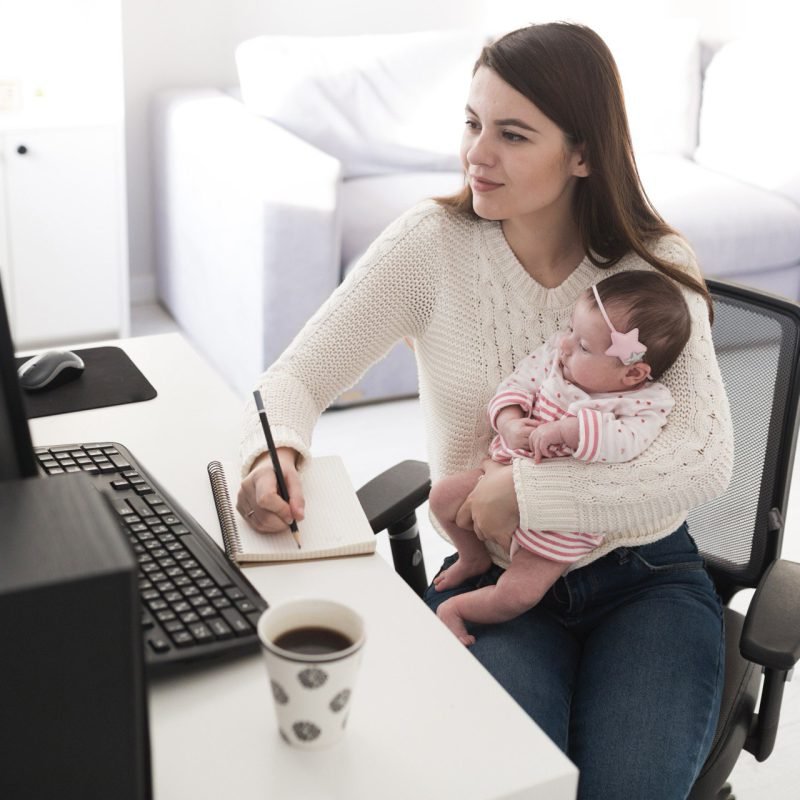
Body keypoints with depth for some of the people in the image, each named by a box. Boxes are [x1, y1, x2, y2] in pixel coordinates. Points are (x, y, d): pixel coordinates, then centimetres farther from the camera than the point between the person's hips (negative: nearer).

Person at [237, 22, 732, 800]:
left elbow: (704, 459, -17)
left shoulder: (656, 267, -7)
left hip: (644, 576, 1)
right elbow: (297, 377, -9)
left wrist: (530, 490, -26)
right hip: (493, 581, 0)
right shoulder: (432, 242, -9)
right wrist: (274, 453, -32)